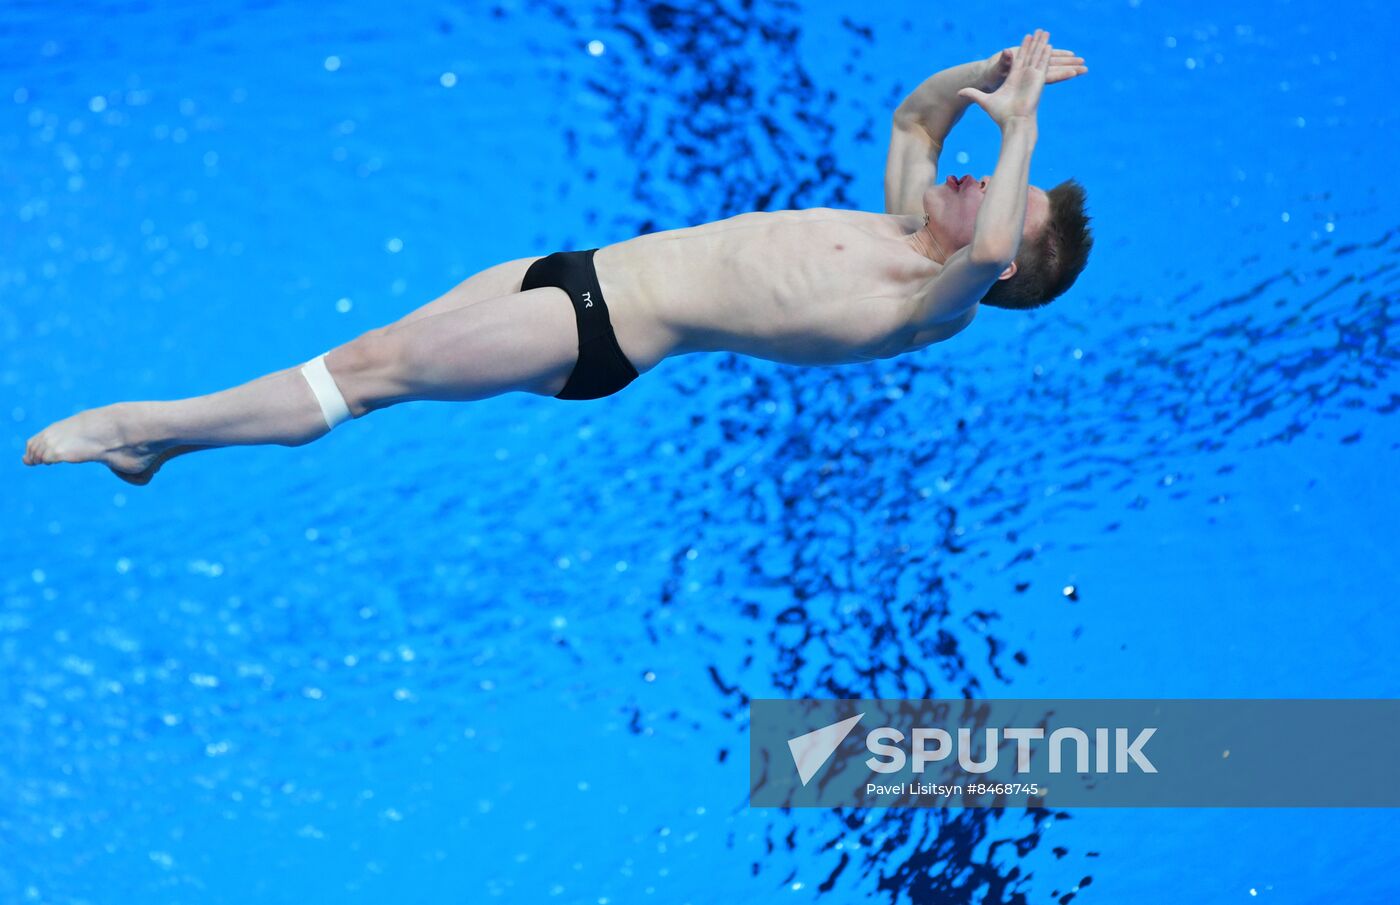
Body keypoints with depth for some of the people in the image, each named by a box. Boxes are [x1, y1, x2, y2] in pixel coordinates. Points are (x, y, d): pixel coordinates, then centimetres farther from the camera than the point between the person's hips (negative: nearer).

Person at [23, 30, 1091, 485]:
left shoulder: (929, 309, -11)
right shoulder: (901, 232, 14)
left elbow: (990, 252, -32)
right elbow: (915, 113, 26)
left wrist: (1020, 124, -22)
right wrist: (994, 71, 9)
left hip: (605, 337, -8)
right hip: (590, 266, 8)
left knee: (377, 367, -11)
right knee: (381, 352, 3)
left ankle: (155, 422, -2)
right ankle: (155, 438, 9)